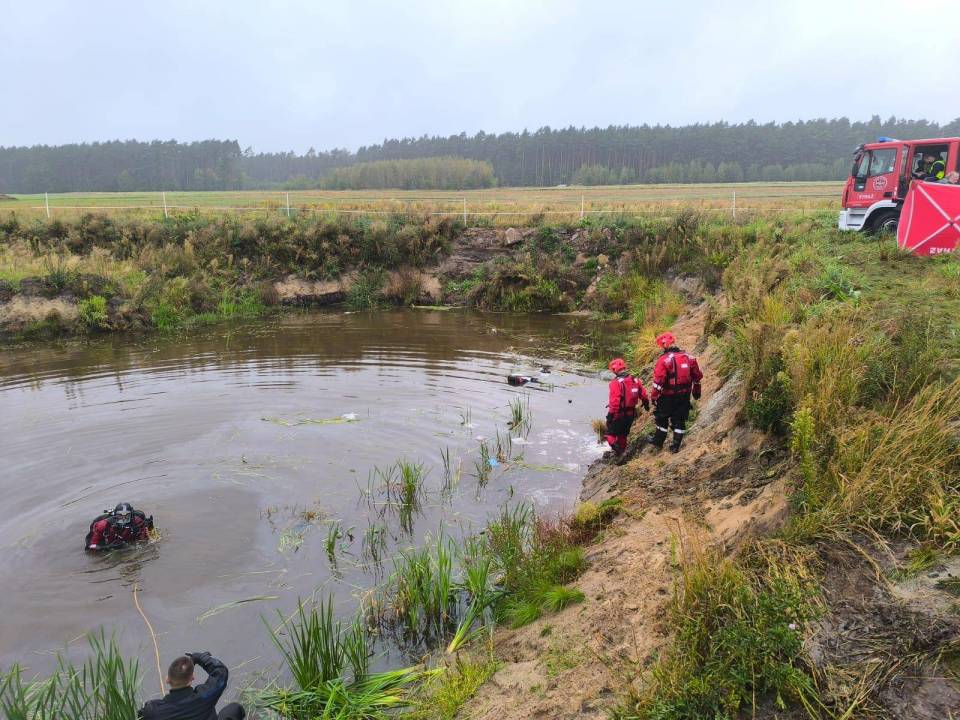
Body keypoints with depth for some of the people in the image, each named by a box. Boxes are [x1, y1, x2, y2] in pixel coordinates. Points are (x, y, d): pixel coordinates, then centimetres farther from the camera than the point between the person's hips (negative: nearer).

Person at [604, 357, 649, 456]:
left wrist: (610, 414, -20)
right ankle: (621, 453, 32)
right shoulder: (635, 380, 0)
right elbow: (643, 395, 9)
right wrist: (646, 404, 28)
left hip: (618, 414, -6)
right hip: (631, 414, 7)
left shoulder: (616, 382, -21)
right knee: (623, 434, 23)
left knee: (611, 433, 10)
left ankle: (617, 450, -11)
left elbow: (614, 401, -27)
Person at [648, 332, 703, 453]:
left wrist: (654, 396, -10)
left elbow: (658, 381, -19)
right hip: (684, 396, 5)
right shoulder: (688, 357, 4)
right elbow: (697, 376, 12)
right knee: (679, 420, 11)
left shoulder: (664, 359, -16)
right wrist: (696, 391, 24)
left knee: (662, 419, 14)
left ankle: (658, 442, 27)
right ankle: (676, 446, 16)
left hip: (668, 397, -5)